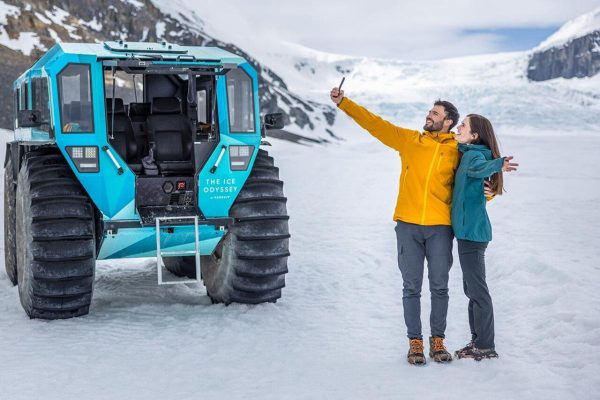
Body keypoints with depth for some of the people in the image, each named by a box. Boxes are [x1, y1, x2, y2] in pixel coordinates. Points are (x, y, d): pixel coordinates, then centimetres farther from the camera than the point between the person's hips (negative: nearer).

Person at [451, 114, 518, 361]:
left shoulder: (473, 154, -14)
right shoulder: (467, 154, 15)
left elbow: (479, 167, -39)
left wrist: (498, 165, -58)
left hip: (472, 231, -10)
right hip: (469, 230, 10)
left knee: (477, 290, -5)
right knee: (472, 289, 15)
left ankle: (485, 347, 1)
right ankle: (478, 341, 23)